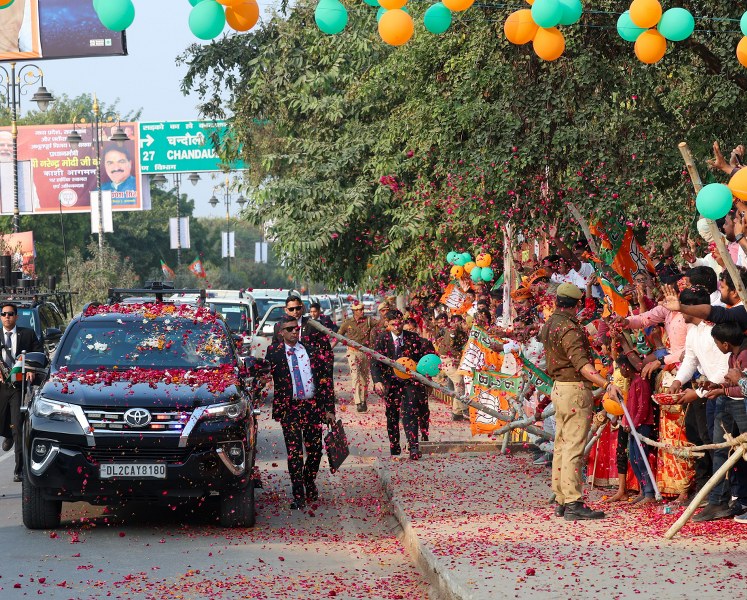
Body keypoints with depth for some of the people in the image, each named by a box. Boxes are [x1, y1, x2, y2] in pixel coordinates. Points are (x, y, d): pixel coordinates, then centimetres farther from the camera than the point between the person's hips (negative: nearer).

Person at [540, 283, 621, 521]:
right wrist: (606, 384, -35)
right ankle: (573, 503, -14)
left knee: (561, 446, 11)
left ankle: (561, 501, 14)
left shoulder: (549, 326, 12)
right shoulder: (569, 328, -17)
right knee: (574, 448, -11)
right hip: (575, 389, -10)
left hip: (558, 387, 10)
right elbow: (581, 364, -27)